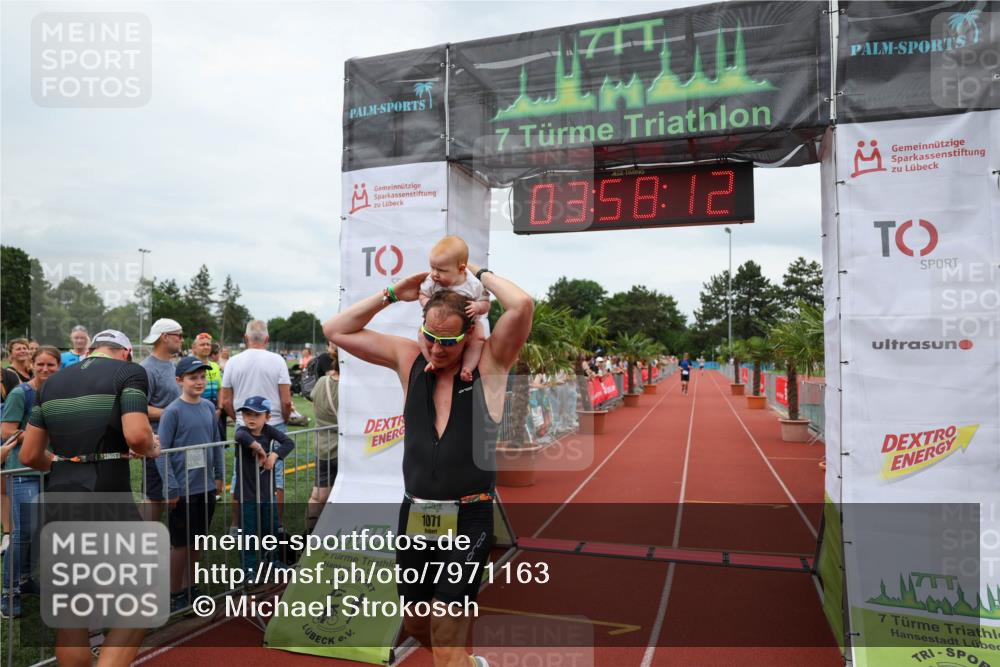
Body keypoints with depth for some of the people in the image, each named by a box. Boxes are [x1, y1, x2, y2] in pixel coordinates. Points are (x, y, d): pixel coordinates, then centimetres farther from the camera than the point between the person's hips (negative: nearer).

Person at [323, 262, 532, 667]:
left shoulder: (489, 364, -7)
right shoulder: (409, 359, 4)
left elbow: (522, 306, -22)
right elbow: (336, 331, 7)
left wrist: (479, 273, -6)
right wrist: (394, 294, 1)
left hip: (468, 519, -5)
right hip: (414, 515, 6)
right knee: (415, 625, 23)